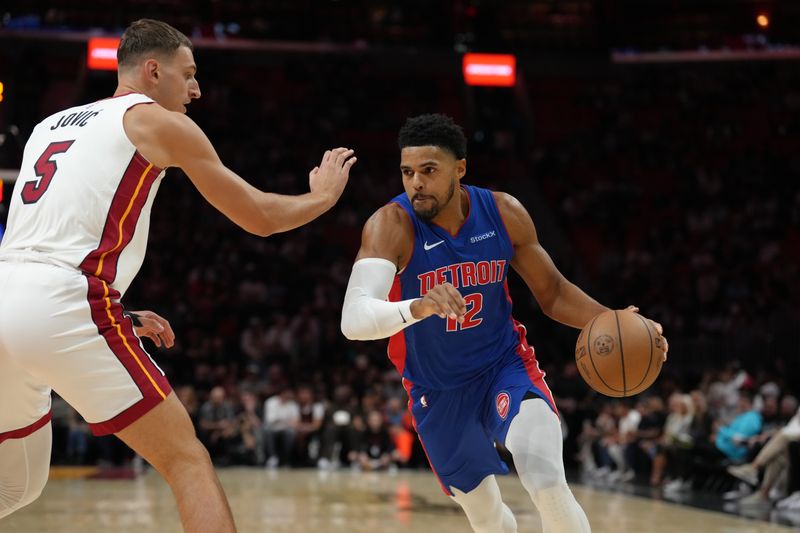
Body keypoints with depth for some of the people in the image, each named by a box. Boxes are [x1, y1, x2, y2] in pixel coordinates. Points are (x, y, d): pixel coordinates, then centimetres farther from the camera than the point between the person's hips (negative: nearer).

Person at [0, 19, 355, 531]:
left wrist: (119, 316, 36)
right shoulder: (157, 121, 8)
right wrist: (323, 195, 30)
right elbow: (260, 216, 11)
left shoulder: (50, 125, 27)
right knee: (187, 459, 0)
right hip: (64, 306, -7)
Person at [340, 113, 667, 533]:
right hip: (438, 393, 0)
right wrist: (417, 307, -59)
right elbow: (353, 320, -39)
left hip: (505, 365, 1)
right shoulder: (391, 226, -24)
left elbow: (552, 292, 1)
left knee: (548, 483, -24)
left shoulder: (503, 212, -13)